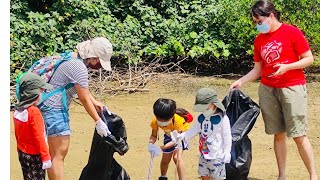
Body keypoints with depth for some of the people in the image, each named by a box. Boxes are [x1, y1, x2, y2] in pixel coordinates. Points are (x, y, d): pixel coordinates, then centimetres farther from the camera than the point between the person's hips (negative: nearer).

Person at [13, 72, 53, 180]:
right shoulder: (34, 112, -23)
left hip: (22, 153, 8)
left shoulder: (17, 110, 0)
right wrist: (46, 157, -15)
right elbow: (39, 137, -21)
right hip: (35, 155, -8)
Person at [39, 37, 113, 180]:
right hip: (54, 109, -10)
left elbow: (82, 88, 26)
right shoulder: (79, 67, -20)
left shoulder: (74, 58, 10)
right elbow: (84, 99, -15)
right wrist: (98, 122, -7)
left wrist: (94, 102, 18)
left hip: (49, 108, 10)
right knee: (59, 153, -10)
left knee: (55, 153, 15)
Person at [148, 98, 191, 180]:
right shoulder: (155, 121, -31)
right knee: (165, 160, 12)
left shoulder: (178, 120, -43)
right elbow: (154, 135, -20)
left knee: (177, 157, -25)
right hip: (169, 135, 4)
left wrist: (161, 148, -49)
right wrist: (151, 144, -44)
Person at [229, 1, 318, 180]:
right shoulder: (259, 40, 8)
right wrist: (240, 81, 1)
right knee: (278, 134, 6)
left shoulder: (292, 32, -7)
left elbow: (309, 59, -7)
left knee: (299, 135, -6)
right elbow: (258, 70, 13)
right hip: (268, 90, 5)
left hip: (292, 88, -5)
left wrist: (286, 67, -19)